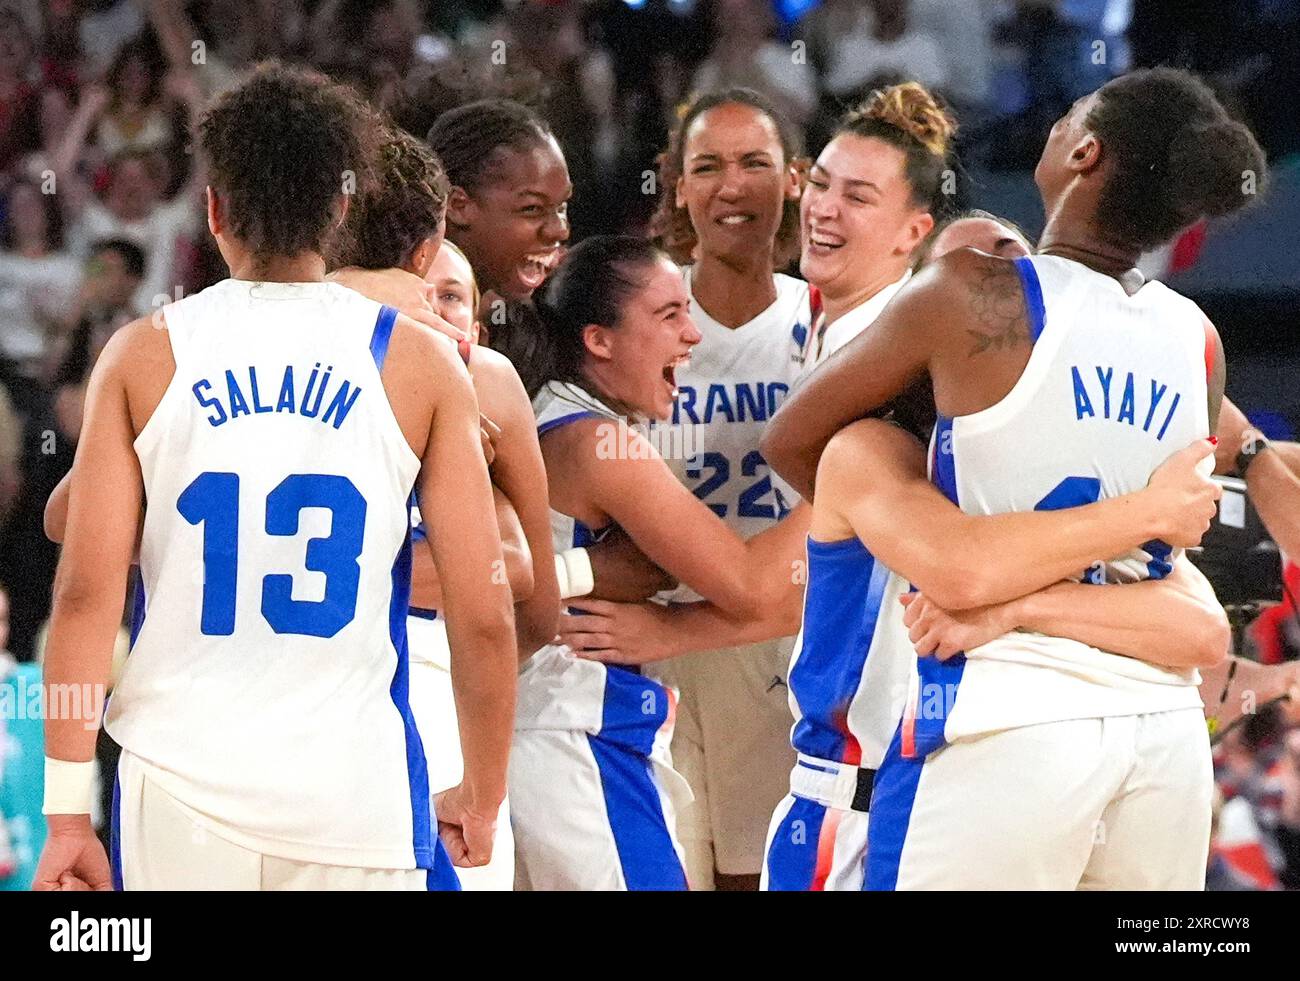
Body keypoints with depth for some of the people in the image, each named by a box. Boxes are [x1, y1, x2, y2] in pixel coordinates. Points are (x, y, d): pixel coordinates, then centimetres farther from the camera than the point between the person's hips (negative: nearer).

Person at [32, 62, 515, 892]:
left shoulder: (144, 357, 2)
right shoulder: (420, 365, 1)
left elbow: (87, 594, -2)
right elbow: (483, 615, -1)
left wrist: (68, 811, 2)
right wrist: (482, 799, 11)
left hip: (181, 789, 1)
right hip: (357, 792, 0)